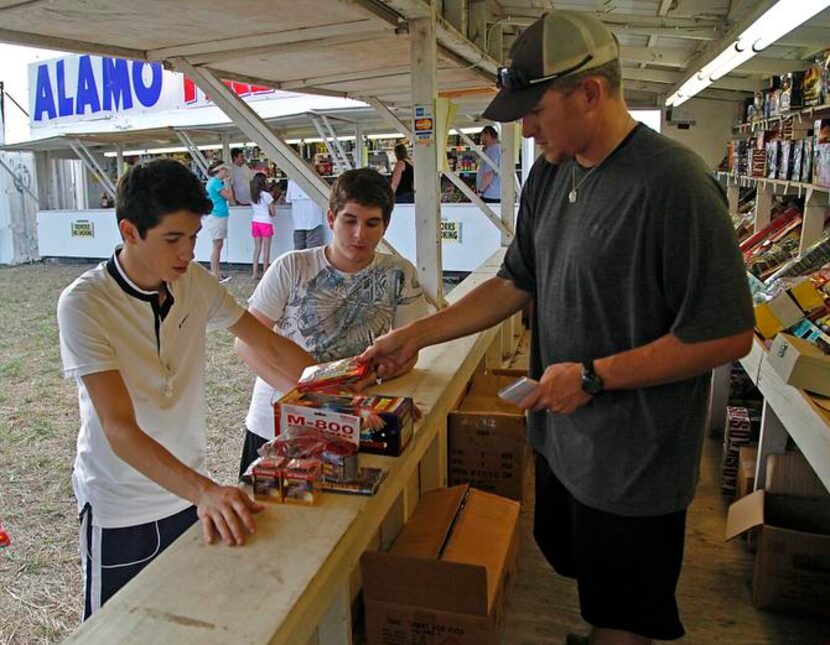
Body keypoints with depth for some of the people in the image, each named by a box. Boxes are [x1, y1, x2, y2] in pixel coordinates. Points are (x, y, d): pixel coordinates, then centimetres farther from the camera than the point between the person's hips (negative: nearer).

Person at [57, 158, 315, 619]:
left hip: (190, 490, 5)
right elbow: (120, 429, -29)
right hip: (120, 510, -4)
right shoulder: (83, 304, -23)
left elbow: (270, 346, -1)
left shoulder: (195, 282, -7)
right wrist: (205, 491, -43)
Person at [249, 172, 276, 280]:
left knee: (257, 248, 10)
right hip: (266, 223, -5)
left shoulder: (253, 196, 6)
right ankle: (265, 272, 4)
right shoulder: (266, 195, -10)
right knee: (266, 249, 2)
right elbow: (273, 213, -8)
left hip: (255, 222, 5)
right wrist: (273, 205, 13)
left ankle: (255, 272, 8)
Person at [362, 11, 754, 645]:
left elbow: (729, 335, -20)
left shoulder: (674, 182, -23)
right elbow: (517, 283, 8)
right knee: (581, 574, 27)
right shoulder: (549, 173, 2)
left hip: (633, 467, -7)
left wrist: (594, 376, -21)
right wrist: (417, 335, 2)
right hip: (560, 440, 7)